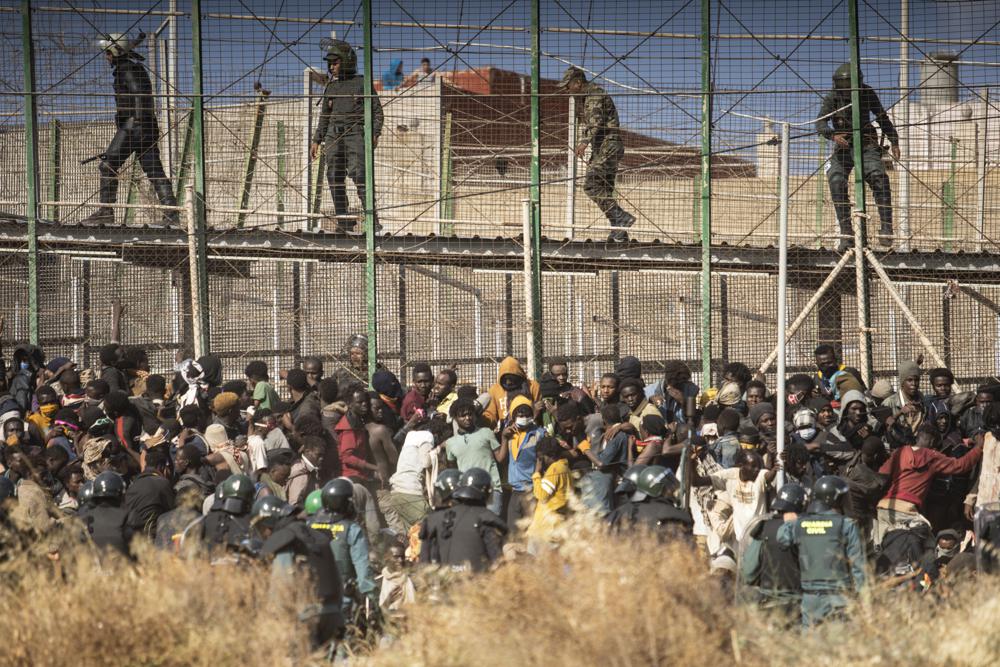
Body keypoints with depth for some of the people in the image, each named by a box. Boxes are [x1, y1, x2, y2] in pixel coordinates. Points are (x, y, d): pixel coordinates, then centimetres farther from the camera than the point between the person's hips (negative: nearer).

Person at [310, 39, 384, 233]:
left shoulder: (362, 83, 4)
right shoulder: (331, 87, 18)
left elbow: (377, 110, 3)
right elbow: (324, 116, 23)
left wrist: (375, 134, -10)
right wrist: (317, 140, 16)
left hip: (356, 133, -5)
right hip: (334, 135, 5)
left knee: (359, 174, -17)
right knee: (334, 177, -1)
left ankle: (373, 221, -18)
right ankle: (343, 222, 2)